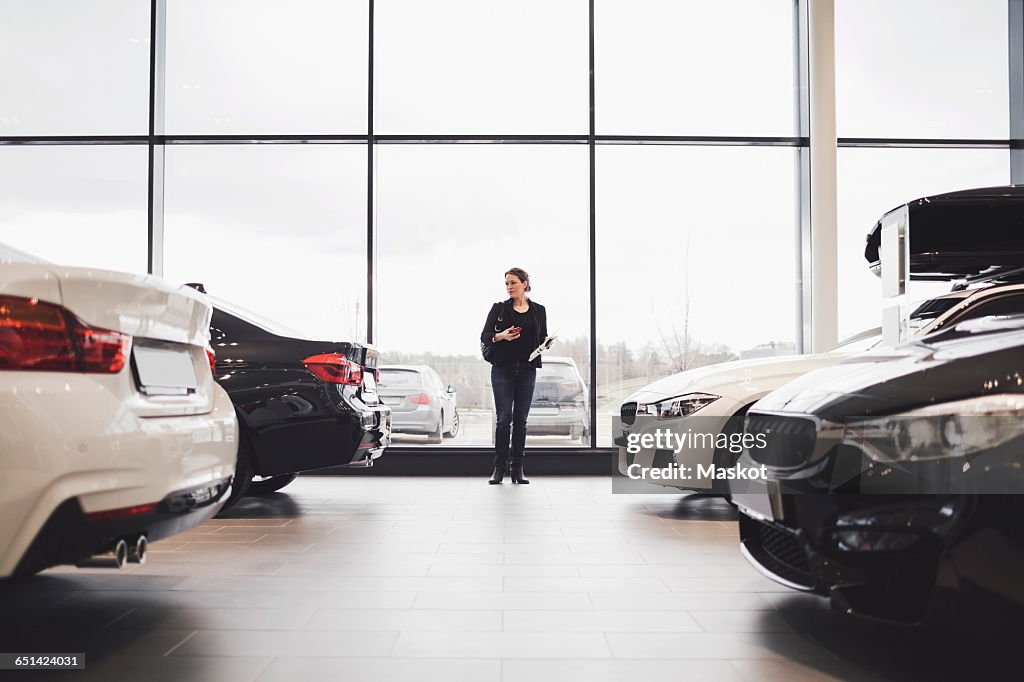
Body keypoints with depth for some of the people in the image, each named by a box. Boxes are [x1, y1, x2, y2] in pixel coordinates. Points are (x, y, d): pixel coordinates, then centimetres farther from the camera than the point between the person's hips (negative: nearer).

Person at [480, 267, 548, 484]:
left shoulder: (539, 310, 10)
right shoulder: (499, 308, 5)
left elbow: (543, 338, 15)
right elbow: (484, 336, -1)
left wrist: (546, 342, -8)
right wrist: (500, 336, -21)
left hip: (527, 370, 2)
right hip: (503, 369, -1)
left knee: (521, 419, 3)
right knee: (503, 418, -6)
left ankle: (517, 468, 9)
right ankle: (500, 467, 1)